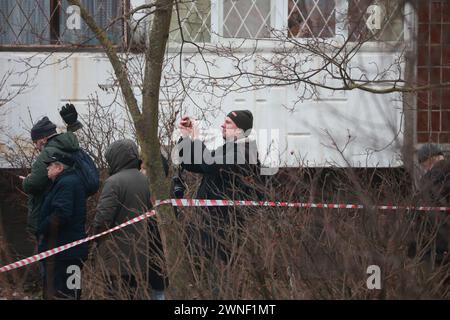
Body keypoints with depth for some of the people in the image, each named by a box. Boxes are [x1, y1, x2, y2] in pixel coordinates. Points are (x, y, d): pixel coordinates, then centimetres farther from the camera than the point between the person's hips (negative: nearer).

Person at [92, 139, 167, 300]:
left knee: (120, 294, -3)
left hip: (118, 256, -7)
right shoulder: (144, 181, 7)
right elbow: (153, 215, 9)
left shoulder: (114, 182, -15)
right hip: (140, 255, 7)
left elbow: (103, 216, -21)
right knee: (136, 294, 12)